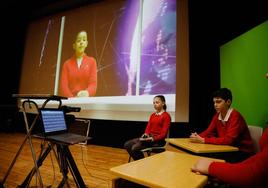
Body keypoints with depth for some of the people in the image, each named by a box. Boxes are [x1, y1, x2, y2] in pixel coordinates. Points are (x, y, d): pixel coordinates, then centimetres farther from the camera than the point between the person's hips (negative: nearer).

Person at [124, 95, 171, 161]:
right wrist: (146, 134, -10)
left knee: (135, 148, -25)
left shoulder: (166, 116, -6)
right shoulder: (152, 115, 15)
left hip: (158, 140, -7)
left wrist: (153, 139, -24)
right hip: (148, 137, 7)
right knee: (127, 145, -10)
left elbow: (163, 133, -12)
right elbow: (148, 127, 11)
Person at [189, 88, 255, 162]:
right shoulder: (217, 115, 0)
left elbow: (229, 140, -29)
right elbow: (208, 132, 2)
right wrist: (197, 136, -19)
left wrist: (203, 140, -30)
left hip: (243, 153, -6)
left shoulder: (235, 116, -21)